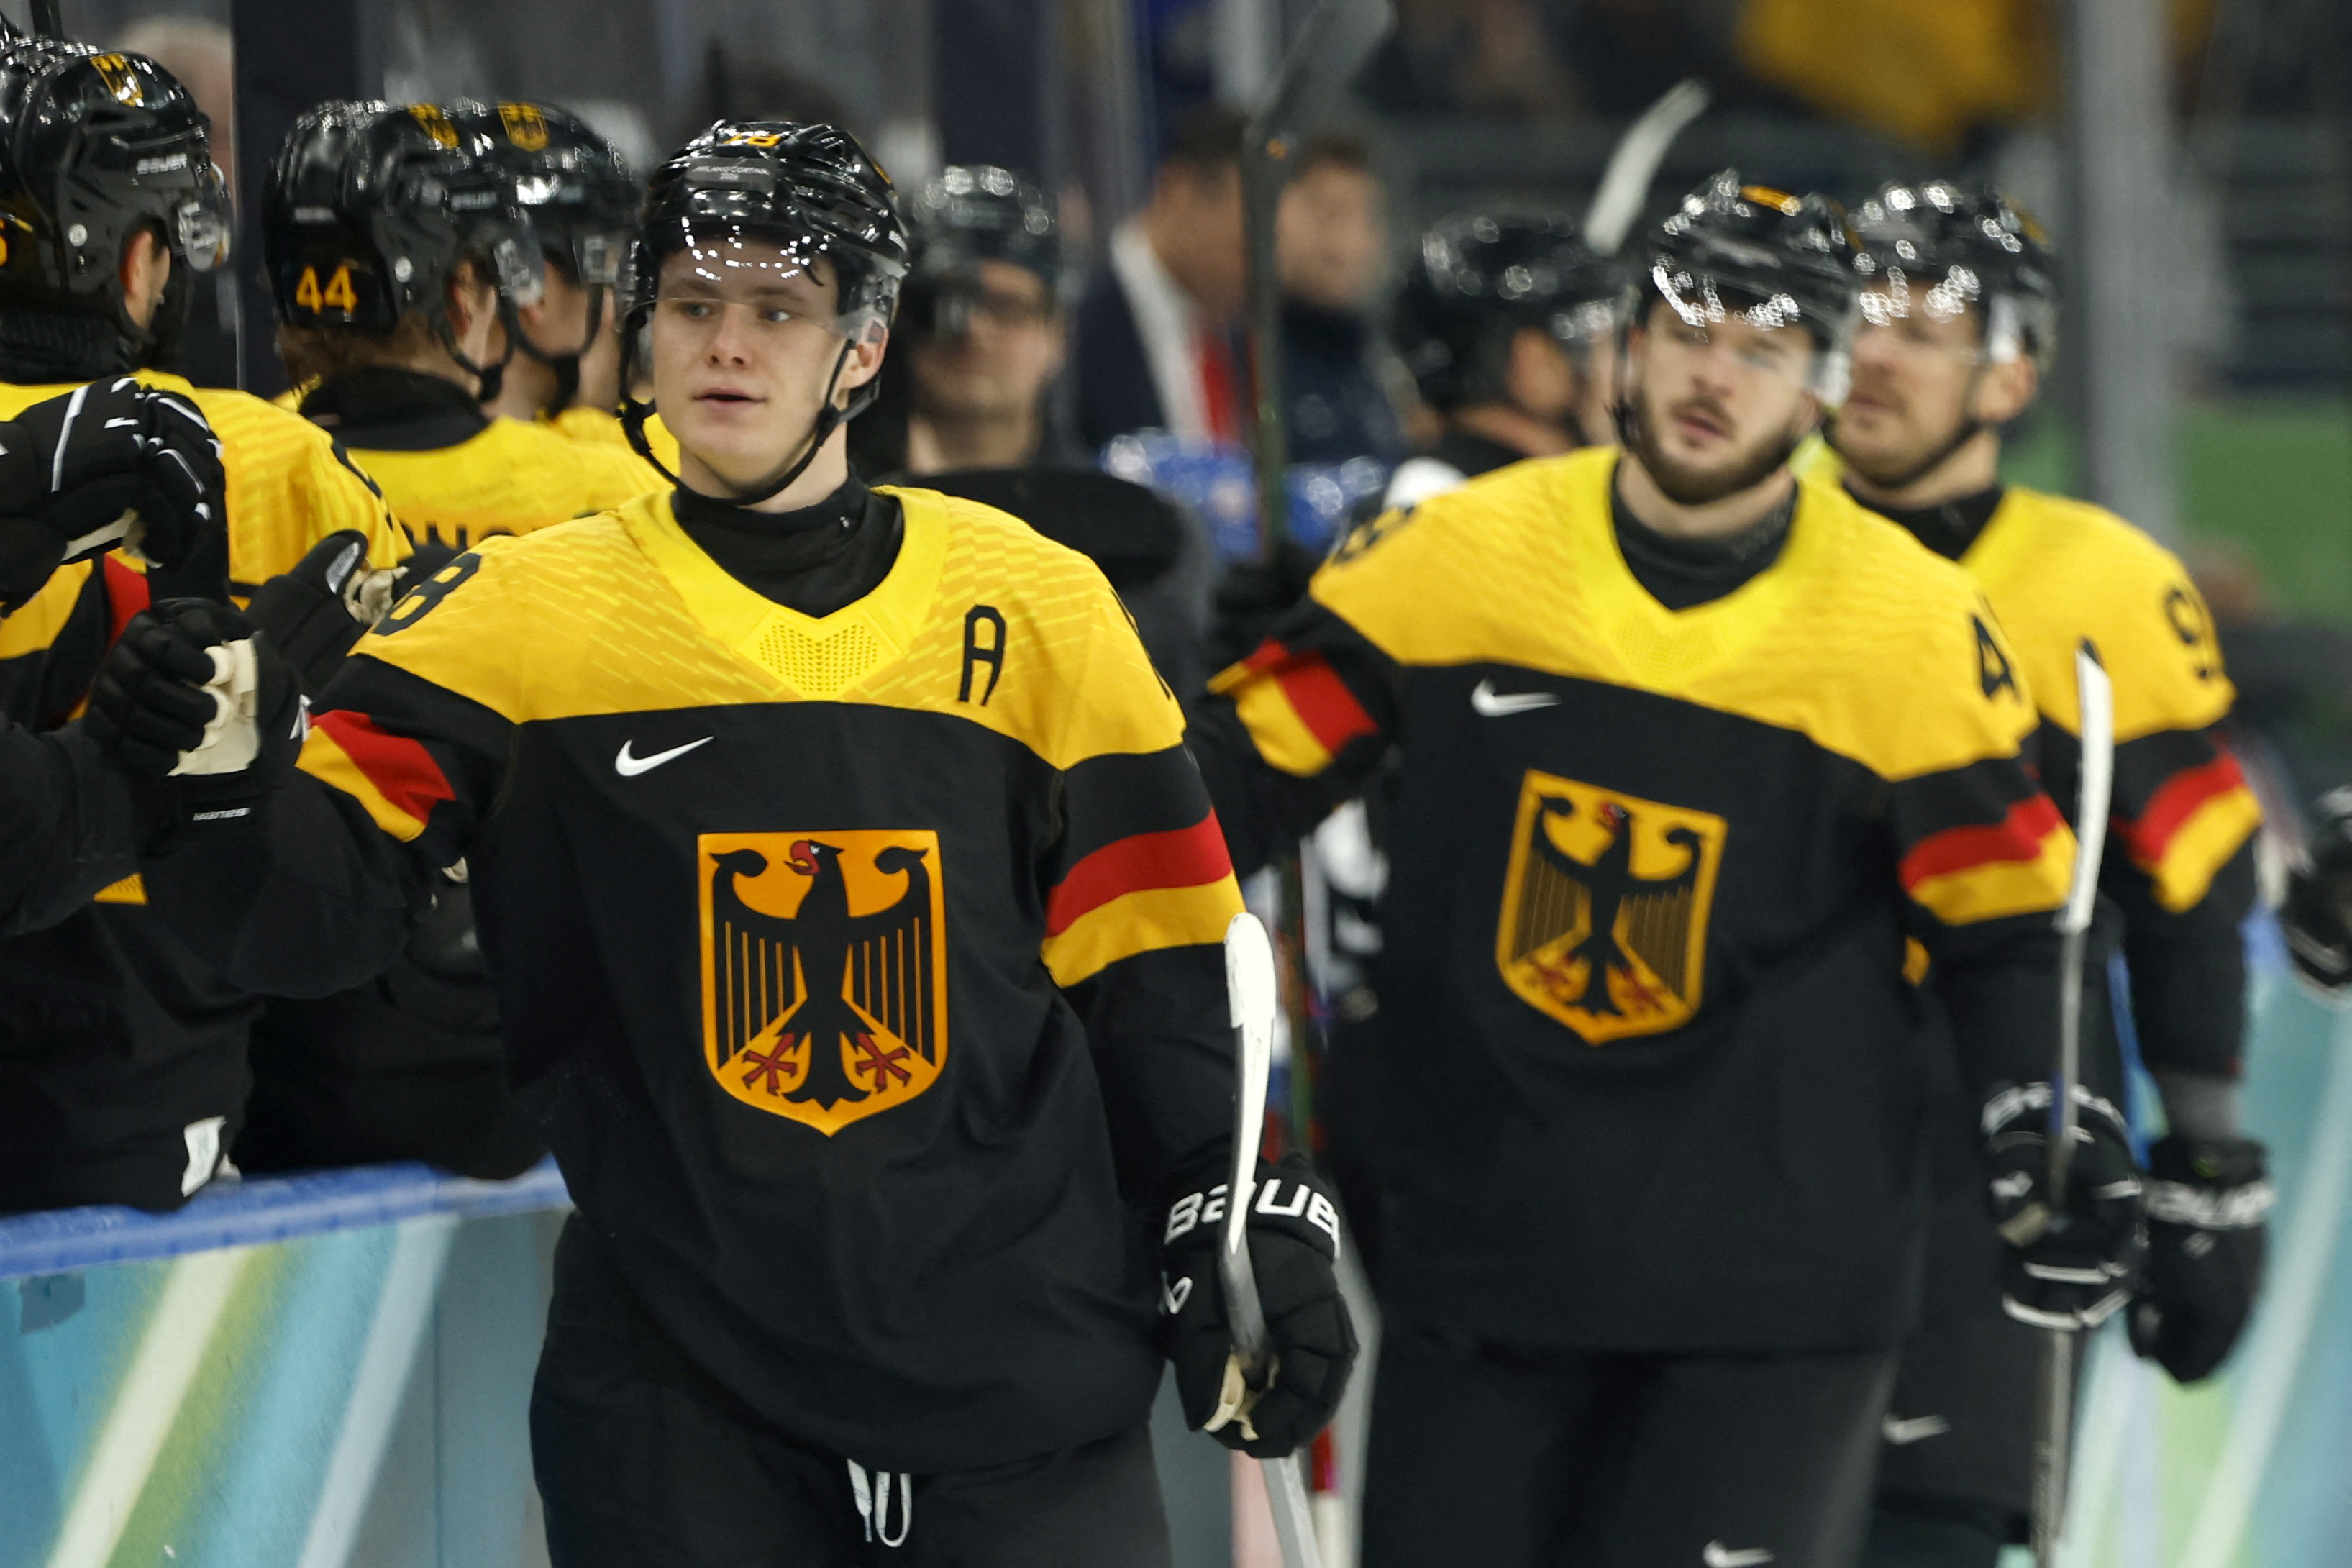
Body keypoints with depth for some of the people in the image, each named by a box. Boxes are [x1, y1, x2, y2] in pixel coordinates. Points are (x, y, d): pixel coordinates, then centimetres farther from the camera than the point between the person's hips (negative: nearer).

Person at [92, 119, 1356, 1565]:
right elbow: (332, 898, -6)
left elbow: (1151, 977, 8)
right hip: (679, 1382, 0)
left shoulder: (1036, 607, 4)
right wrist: (232, 785, -26)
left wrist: (1248, 1231, 3)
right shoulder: (528, 613, 2)